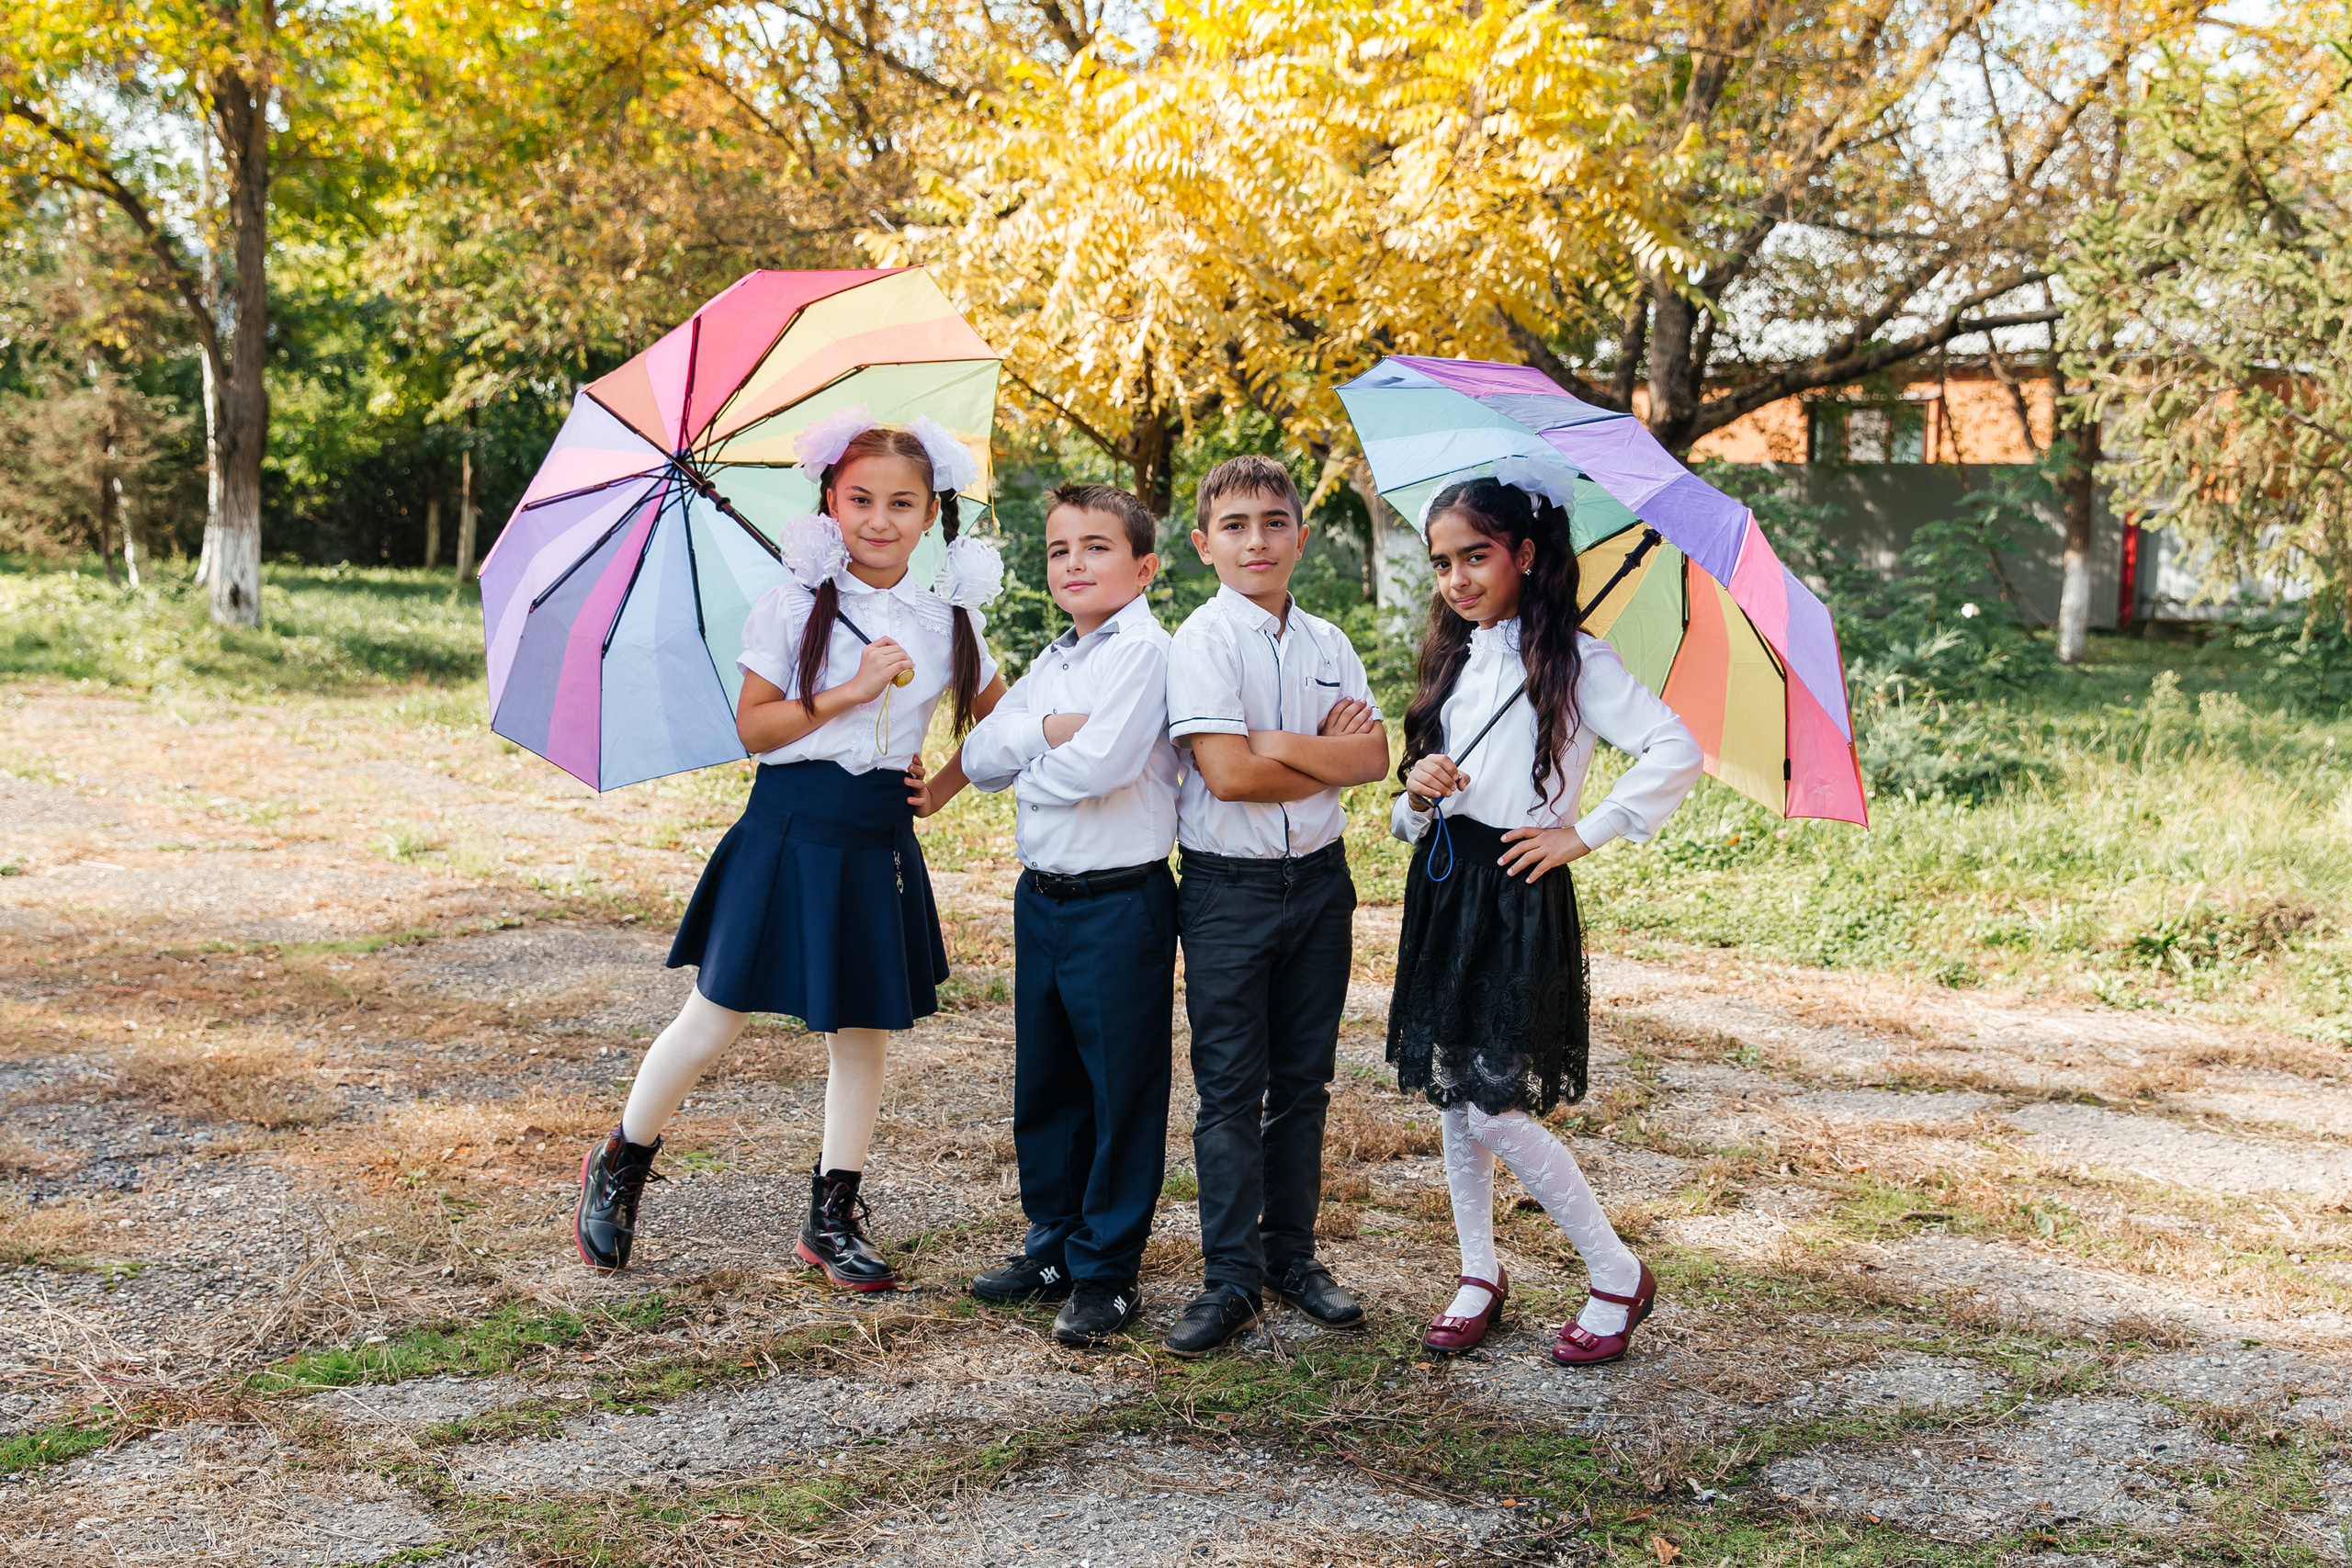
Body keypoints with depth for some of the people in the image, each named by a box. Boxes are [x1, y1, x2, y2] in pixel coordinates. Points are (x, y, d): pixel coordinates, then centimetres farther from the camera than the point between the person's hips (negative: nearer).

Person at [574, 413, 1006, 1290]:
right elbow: (753, 725, -8)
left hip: (880, 840, 3)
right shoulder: (794, 605, -4)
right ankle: (620, 1165, 23)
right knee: (716, 1018, 0)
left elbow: (999, 718, 19)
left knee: (861, 1031, 7)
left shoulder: (949, 618, 5)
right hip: (788, 829, -3)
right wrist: (852, 691, -16)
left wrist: (944, 787, 7)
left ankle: (833, 1218, 21)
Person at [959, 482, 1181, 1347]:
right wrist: (1046, 729, -12)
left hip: (1120, 902, -8)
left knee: (1121, 1090, 2)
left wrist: (1032, 770, -5)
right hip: (1042, 896, 8)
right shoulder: (1051, 662, 13)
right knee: (1044, 1082, 16)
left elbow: (1101, 763, -24)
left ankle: (1106, 1272, 12)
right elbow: (977, 756, 5)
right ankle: (1055, 1245, 30)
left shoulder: (1144, 650, -12)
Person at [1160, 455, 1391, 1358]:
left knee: (1303, 1081, 12)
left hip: (1318, 878, 5)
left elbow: (1374, 758, -2)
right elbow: (1227, 773, -19)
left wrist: (1280, 744, -16)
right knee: (1231, 1090, 0)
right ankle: (1232, 1281, 8)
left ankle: (1292, 1256, 23)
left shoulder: (1326, 644, 8)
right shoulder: (1203, 641, -9)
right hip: (1230, 887, -5)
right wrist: (1329, 758, -9)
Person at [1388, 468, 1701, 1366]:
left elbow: (1677, 754, -16)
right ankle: (1480, 1277, 26)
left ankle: (1618, 1279, 8)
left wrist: (1585, 835, -12)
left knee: (1495, 1111, -9)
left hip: (1518, 897, -7)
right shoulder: (1454, 659, 13)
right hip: (1442, 888, 7)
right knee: (1451, 1096, 10)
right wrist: (1419, 787, -5)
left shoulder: (1573, 660, -7)